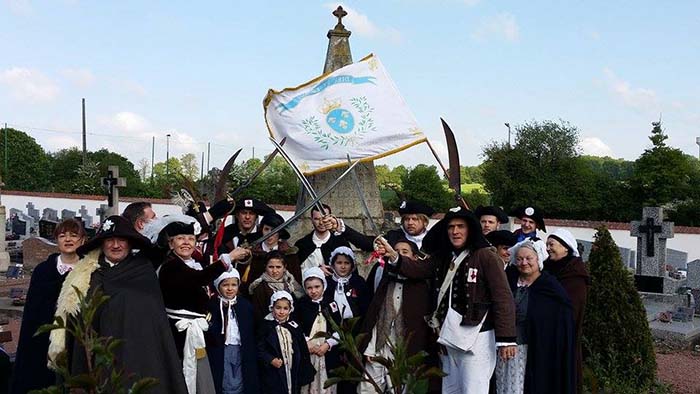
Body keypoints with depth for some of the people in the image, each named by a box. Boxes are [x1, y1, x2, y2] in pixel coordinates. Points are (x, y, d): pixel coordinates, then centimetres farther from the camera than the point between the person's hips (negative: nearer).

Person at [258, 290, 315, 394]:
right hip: (273, 377, -3)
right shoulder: (267, 326, -3)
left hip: (293, 375, 3)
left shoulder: (294, 328, 6)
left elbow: (303, 351, 9)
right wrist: (270, 360, -19)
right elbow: (259, 349, -4)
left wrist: (304, 374, 6)